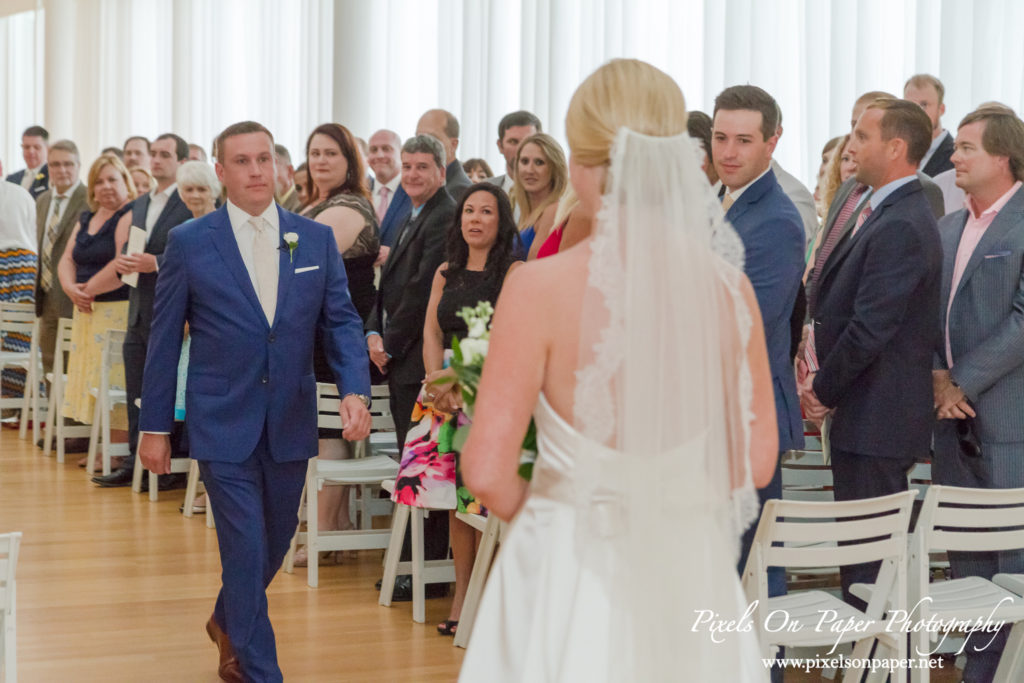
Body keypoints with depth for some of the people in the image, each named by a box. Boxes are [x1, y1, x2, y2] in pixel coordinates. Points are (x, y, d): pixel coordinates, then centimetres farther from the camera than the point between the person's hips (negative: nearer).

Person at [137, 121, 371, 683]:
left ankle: (229, 621, 46)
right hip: (223, 425, -4)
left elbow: (341, 321, 3)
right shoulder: (188, 243, -4)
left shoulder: (316, 239, 3)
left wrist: (355, 389, -14)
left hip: (290, 423, 4)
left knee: (275, 543, 18)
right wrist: (154, 425, 0)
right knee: (246, 550, -6)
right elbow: (164, 339, 0)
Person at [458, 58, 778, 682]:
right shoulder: (728, 287, -6)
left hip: (570, 567, -3)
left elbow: (488, 472, -13)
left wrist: (532, 508, 7)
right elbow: (757, 459, 2)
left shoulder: (541, 287, -15)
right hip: (692, 571, 3)